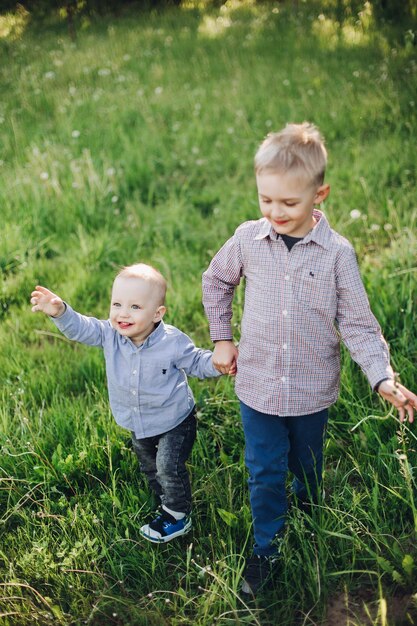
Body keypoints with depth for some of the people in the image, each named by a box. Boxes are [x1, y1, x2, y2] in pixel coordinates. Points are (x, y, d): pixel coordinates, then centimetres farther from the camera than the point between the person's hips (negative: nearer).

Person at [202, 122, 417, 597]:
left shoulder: (337, 253, -16)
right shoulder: (248, 240, -11)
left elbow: (357, 323, -12)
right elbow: (215, 281, 8)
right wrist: (221, 339, 6)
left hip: (312, 390, 0)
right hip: (258, 385, 0)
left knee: (307, 465, 24)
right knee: (264, 473, 11)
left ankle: (308, 514, 54)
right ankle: (266, 549, 32)